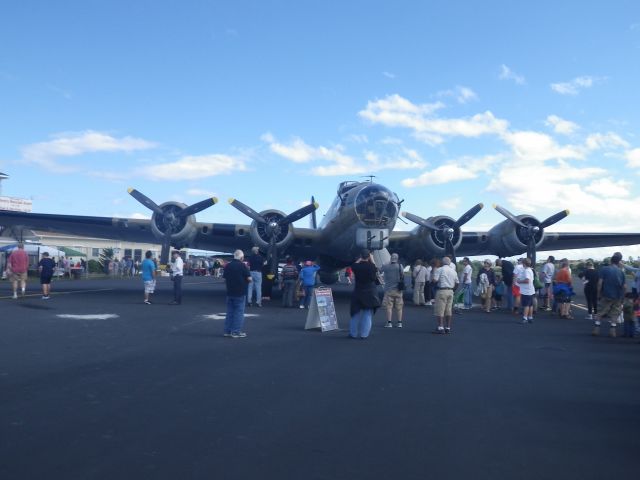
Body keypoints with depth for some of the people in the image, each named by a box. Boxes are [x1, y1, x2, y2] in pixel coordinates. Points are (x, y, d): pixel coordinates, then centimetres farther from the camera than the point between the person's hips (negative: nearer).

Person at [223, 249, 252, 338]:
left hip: (230, 292, 6)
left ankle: (227, 331, 17)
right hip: (240, 293, -5)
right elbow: (249, 279, -14)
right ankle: (236, 332, 1)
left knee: (230, 311, 14)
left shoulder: (227, 266, 5)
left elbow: (225, 279, 10)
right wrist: (250, 280, 7)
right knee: (239, 312, 1)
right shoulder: (242, 265, -12)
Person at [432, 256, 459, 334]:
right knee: (448, 310, 10)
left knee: (440, 310, -3)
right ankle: (448, 327, 13)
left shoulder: (439, 269, -7)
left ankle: (440, 327, -7)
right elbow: (456, 283, 13)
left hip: (442, 290, -6)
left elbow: (435, 280, -14)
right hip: (450, 291, 6)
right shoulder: (453, 271, 12)